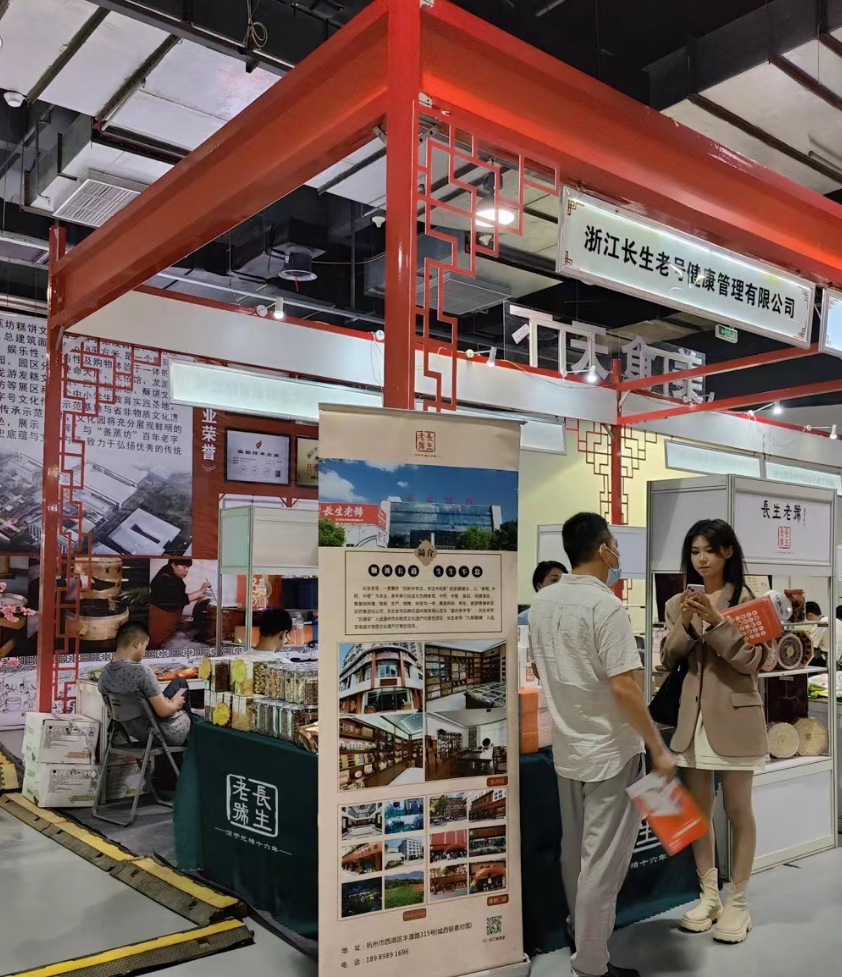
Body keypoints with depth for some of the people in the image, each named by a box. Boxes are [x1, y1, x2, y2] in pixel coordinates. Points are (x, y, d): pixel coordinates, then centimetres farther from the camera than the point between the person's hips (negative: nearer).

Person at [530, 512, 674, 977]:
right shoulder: (606, 605, -21)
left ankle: (581, 932, 40)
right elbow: (623, 685, -24)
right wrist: (658, 749, -14)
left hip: (566, 745, 8)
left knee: (575, 848, 22)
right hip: (608, 750, -7)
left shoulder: (542, 602, 2)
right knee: (602, 859, 3)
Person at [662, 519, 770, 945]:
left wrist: (716, 620, -23)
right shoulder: (678, 604, 6)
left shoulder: (746, 599, -7)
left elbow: (751, 659, -13)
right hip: (694, 716, 4)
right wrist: (687, 624, -14)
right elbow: (668, 659, 2)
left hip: (735, 715, -4)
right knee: (698, 810, 12)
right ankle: (709, 896, 25)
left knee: (738, 810, 6)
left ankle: (737, 902, 19)